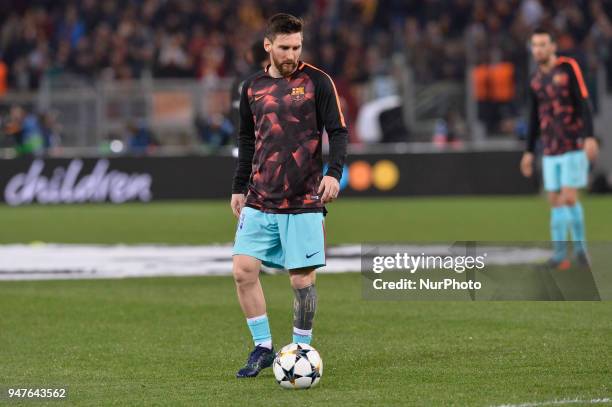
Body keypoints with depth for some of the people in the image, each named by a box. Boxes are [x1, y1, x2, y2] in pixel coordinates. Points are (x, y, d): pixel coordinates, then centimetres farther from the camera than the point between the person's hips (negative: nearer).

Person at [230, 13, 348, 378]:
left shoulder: (317, 81, -2)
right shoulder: (253, 87, 10)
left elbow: (338, 132, -3)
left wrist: (334, 173, -18)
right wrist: (239, 189, 17)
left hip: (304, 203, -4)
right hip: (259, 203, 4)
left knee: (302, 281, -2)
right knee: (244, 270, -6)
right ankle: (263, 347, 7)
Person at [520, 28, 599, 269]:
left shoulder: (568, 68, -5)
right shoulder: (536, 80, 11)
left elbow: (583, 103, -10)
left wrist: (589, 136, -19)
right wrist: (529, 152, 18)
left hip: (574, 147, -5)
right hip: (550, 150, 5)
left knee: (569, 198, -11)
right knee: (555, 201, 1)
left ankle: (580, 247, 6)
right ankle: (559, 254, 4)